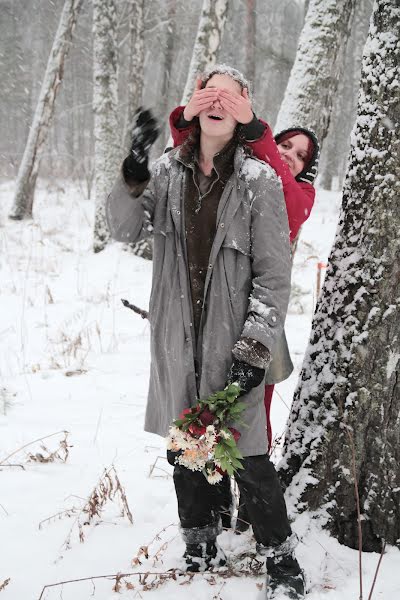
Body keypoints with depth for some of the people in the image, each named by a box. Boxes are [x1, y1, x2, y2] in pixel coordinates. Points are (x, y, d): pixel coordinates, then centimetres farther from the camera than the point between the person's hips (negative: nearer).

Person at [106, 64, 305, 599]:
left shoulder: (259, 182, -7)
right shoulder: (169, 171, 4)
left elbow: (274, 275, -7)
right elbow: (124, 229, -5)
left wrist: (256, 348, -13)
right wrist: (134, 174, -22)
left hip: (232, 344, -4)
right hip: (177, 343, 4)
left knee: (247, 458, -2)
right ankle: (201, 549, 32)